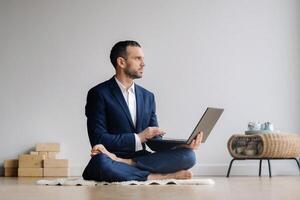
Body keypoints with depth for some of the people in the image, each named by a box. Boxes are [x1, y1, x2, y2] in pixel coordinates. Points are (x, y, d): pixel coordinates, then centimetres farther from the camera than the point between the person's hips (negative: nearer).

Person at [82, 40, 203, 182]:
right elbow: (98, 140, -10)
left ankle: (126, 163, -24)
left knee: (188, 156, -19)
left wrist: (185, 144, -6)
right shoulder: (99, 94, -2)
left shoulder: (147, 97, 15)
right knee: (100, 162, -40)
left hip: (142, 159, 5)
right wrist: (138, 138, -14)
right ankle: (160, 177, -27)